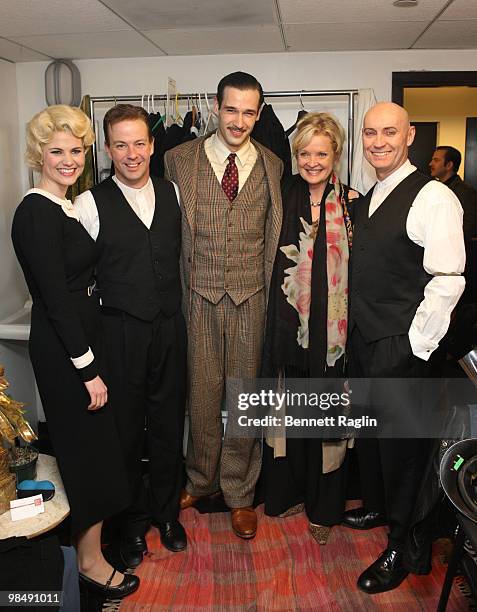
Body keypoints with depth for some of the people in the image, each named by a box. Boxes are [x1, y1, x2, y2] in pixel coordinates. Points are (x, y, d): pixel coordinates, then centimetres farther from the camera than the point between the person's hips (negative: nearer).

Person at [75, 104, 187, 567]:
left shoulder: (172, 193, 5)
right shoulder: (90, 204, -7)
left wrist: (172, 307, 8)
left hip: (170, 326, 3)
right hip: (120, 332, -3)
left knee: (168, 424, 14)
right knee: (126, 429, 10)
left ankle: (166, 511, 37)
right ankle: (132, 520, 32)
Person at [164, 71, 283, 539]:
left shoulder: (273, 166, 6)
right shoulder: (179, 160, 3)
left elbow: (276, 236, 10)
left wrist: (277, 289, 3)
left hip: (252, 296, 1)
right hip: (199, 295, 0)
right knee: (202, 391, 8)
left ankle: (239, 492, 27)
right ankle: (200, 479, 32)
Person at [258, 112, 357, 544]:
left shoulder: (352, 204, -2)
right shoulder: (285, 195, 4)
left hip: (331, 326, -2)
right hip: (289, 324, 2)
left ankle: (324, 506, 29)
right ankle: (289, 491, 35)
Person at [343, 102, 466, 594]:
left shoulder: (433, 198, -13)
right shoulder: (366, 199, 12)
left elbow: (447, 281, -18)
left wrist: (414, 347, -18)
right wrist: (354, 328, 10)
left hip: (401, 348, -7)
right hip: (362, 339, 8)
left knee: (400, 441, 4)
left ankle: (399, 548, 22)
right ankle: (375, 505, 44)